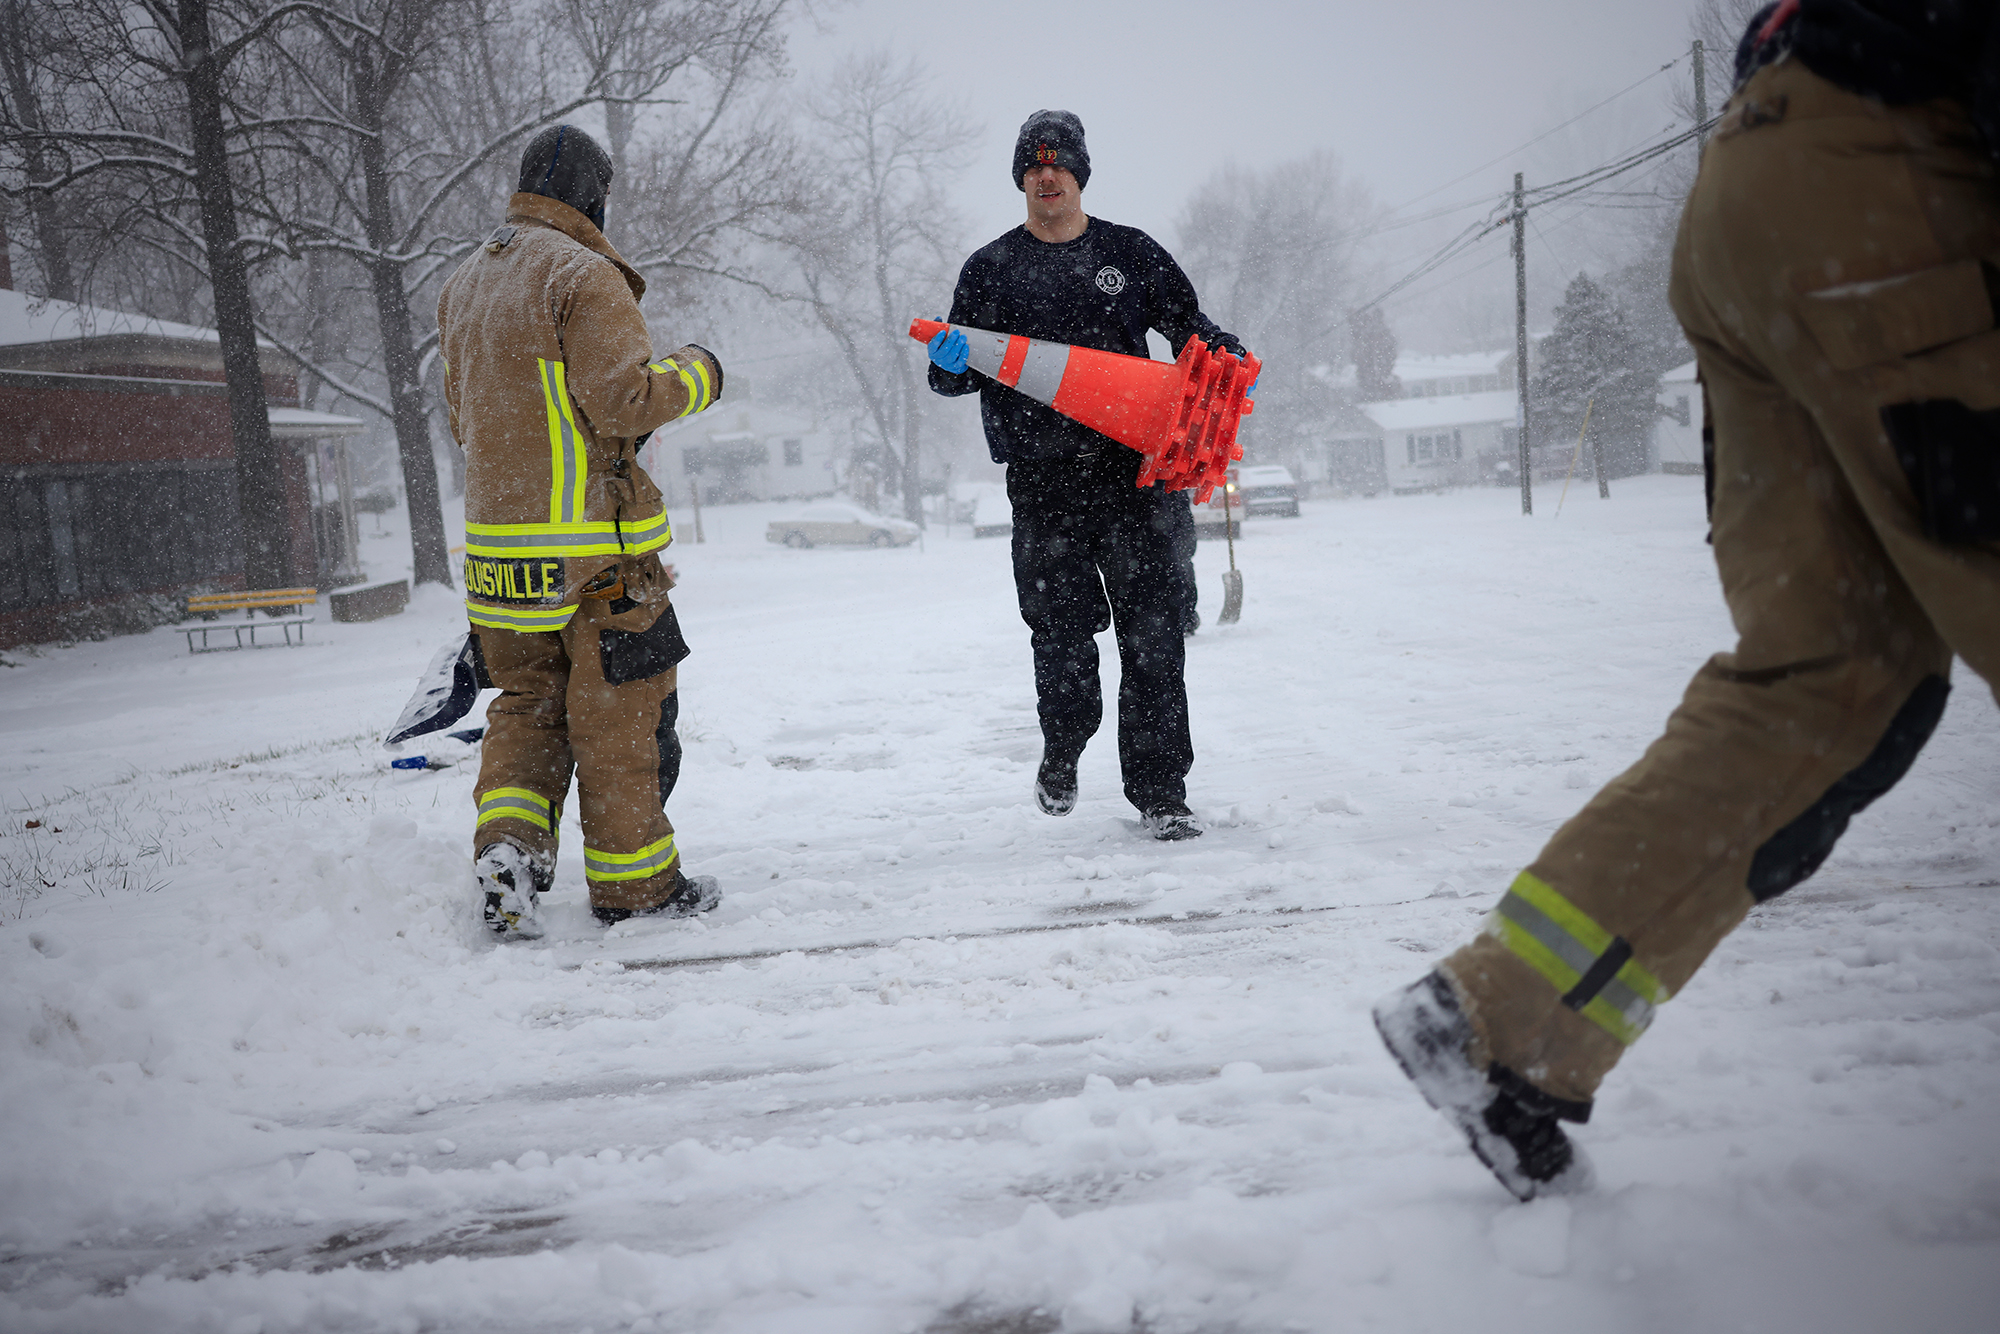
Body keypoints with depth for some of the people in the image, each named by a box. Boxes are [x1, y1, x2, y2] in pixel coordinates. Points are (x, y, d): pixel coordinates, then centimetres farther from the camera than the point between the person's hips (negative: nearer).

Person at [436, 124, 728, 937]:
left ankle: (506, 841, -1)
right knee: (619, 710, 3)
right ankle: (633, 882, 12)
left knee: (528, 701, 17)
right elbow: (624, 400, -20)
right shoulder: (585, 275, -11)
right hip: (596, 549, -7)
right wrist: (695, 375, -3)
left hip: (496, 546, 7)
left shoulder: (463, 286, 15)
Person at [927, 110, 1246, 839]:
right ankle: (1062, 754, 31)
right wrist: (950, 362, -14)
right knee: (1061, 636, 3)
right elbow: (958, 374, 10)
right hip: (1044, 481, 0)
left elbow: (1186, 322, 18)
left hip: (1133, 468, 1)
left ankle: (1160, 792, 4)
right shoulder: (991, 269, 10)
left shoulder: (1130, 252, 12)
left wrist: (1224, 354, -3)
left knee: (1153, 635, -3)